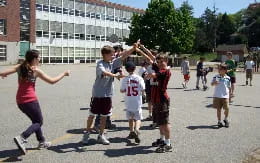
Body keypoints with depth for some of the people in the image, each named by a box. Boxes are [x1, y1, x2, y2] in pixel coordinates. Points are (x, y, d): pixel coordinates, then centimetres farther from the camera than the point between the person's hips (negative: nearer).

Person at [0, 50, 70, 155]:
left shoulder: (20, 67, 5)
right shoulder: (36, 71, -7)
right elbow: (52, 81, -2)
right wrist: (64, 74, 9)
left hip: (20, 101, 7)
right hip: (30, 100, -7)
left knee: (36, 120, 23)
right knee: (39, 122, 6)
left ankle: (42, 142, 31)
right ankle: (22, 138, -15)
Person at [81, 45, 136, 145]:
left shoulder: (113, 63, 5)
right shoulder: (100, 63, -13)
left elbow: (123, 56, -1)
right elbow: (104, 72, -33)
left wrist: (133, 49, -11)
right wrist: (115, 75, -45)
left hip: (108, 94, 6)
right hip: (97, 94, -5)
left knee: (104, 116, 11)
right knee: (92, 115, 7)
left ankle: (101, 136, 23)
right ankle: (87, 134, 23)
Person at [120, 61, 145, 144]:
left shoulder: (125, 79, -7)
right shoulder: (139, 78, -9)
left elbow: (122, 90, -1)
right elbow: (143, 90, -8)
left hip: (128, 102, 1)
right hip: (137, 102, -1)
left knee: (130, 118, 19)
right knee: (138, 118, 5)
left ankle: (132, 132, 23)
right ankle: (136, 130, -19)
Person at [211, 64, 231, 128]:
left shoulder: (228, 78, 3)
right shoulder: (216, 77, 0)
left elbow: (229, 87, 11)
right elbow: (212, 84, -10)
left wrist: (229, 94, 9)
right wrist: (214, 83, -32)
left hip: (225, 96, 0)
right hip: (217, 96, 0)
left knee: (226, 108, -6)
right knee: (218, 109, 5)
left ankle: (226, 119, 20)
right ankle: (219, 121, 19)